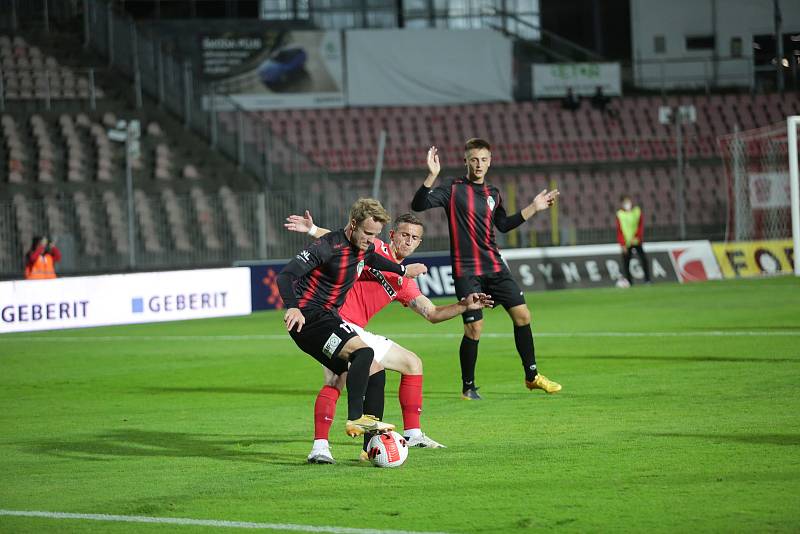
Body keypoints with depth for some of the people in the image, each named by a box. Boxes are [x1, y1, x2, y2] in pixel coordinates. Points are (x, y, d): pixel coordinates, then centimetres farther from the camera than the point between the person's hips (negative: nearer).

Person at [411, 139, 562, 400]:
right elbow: (418, 205, -16)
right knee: (474, 328, -9)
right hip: (466, 270, -6)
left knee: (522, 315, 3)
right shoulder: (453, 189, -5)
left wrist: (533, 208, 19)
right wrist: (432, 176, -28)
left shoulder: (493, 193, 12)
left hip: (494, 266, 6)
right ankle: (468, 387, 9)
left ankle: (532, 376, 18)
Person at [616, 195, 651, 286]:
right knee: (626, 262, -2)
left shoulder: (637, 211, 3)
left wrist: (637, 237, -14)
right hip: (626, 243, -1)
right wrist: (622, 244, -10)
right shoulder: (620, 214, -1)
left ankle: (647, 280, -2)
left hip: (636, 241, 1)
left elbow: (641, 226, 0)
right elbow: (619, 230, -3)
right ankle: (628, 281, 3)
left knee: (643, 258, -6)